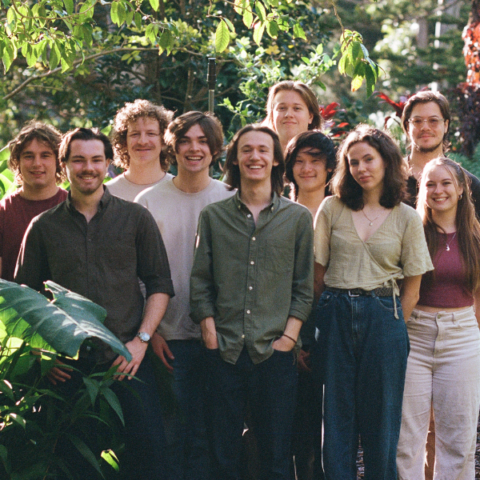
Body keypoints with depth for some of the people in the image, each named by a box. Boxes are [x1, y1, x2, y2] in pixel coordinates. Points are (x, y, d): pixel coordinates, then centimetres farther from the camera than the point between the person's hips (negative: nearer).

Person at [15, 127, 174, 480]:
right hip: (67, 365, 1)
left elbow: (160, 284, 6)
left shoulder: (136, 218, 6)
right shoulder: (44, 227, 8)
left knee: (149, 447, -7)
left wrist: (141, 340, -5)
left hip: (127, 358, -1)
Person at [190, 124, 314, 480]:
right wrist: (210, 332, -1)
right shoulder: (213, 216, 9)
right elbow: (200, 282, 8)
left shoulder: (298, 218, 7)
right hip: (224, 353, 1)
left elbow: (304, 287, 7)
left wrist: (289, 335, -3)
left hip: (276, 353, -1)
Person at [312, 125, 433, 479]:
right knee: (337, 414, 5)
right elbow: (317, 271, 7)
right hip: (336, 316, 1)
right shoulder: (332, 209, 4)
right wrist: (327, 315, 3)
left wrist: (393, 326, -1)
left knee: (381, 413, 5)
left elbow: (412, 286, 4)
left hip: (383, 316, -1)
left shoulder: (407, 218, 2)